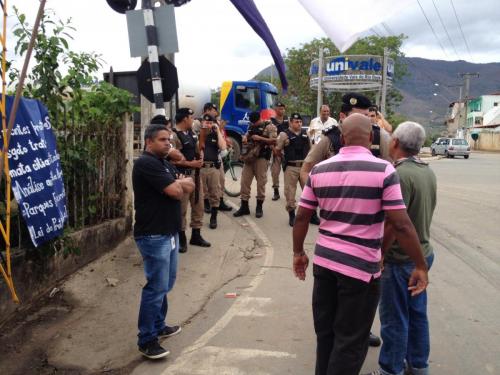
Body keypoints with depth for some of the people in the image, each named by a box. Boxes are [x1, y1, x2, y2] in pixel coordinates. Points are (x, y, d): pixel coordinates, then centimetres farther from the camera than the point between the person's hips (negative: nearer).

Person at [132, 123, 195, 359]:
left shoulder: (165, 164, 18)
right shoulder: (146, 163, -14)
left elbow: (190, 186, 11)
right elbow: (175, 192, -20)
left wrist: (177, 183, -9)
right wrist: (180, 185, 2)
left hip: (169, 233, 10)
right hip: (154, 236, -10)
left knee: (165, 285, 17)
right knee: (156, 287, -6)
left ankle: (158, 326, 31)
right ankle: (146, 340, 3)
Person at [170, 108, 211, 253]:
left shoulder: (191, 132, 12)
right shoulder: (174, 136, -15)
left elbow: (198, 149, 23)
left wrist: (200, 159, 1)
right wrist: (191, 163, -18)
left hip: (195, 173, 9)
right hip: (182, 175, -9)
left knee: (198, 204, 14)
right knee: (181, 208, -1)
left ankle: (196, 235, 26)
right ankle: (181, 238, 11)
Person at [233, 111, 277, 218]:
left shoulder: (269, 126, -4)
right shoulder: (251, 126, 15)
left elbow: (274, 141, -13)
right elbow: (246, 135, 27)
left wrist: (260, 138, -18)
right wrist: (245, 138, 3)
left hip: (262, 158, -6)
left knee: (261, 182, 0)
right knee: (245, 181, 2)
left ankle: (259, 207, 12)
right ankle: (244, 206, 9)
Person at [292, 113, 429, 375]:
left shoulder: (319, 170, 1)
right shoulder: (383, 170, -13)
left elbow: (301, 217, 5)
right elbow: (401, 225, -15)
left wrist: (298, 252, 18)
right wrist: (420, 266, -5)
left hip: (323, 260, 5)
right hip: (361, 266, -5)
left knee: (325, 332, 20)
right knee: (350, 341, 10)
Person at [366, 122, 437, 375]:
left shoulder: (401, 175, -23)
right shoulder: (428, 172, 3)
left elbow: (393, 224, -25)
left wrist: (378, 256, -16)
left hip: (400, 259, -8)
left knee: (395, 319, 6)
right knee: (417, 312, 20)